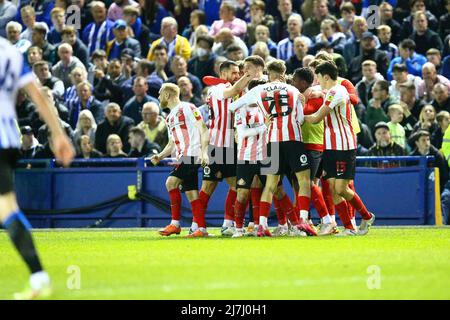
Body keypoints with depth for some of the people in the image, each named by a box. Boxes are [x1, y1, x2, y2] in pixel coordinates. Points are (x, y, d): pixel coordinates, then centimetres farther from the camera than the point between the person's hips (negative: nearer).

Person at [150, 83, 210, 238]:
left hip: (192, 154, -9)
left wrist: (204, 152, -19)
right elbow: (172, 144, 26)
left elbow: (203, 130, -8)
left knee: (171, 181, -19)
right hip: (182, 158, 9)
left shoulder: (188, 108, -3)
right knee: (191, 192, 4)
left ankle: (175, 224, -16)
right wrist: (160, 156, 9)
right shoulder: (170, 117, 23)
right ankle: (202, 228, 4)